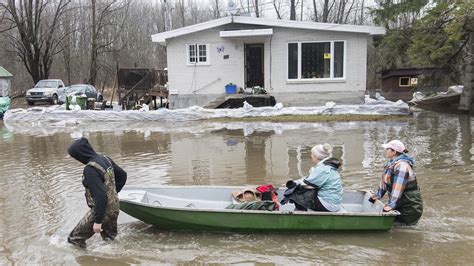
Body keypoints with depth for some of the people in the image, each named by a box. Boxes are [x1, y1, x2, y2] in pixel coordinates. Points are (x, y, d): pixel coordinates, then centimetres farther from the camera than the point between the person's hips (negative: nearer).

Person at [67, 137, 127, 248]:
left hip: (102, 209, -8)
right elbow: (122, 175, 14)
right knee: (110, 238, 23)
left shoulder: (90, 169, -27)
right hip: (114, 207, 8)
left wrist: (98, 221, -26)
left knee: (75, 238, 10)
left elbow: (100, 197, -31)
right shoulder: (105, 159, -1)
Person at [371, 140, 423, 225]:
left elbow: (398, 187, -28)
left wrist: (391, 204, -30)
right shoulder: (391, 162, 8)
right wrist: (378, 195, 18)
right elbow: (385, 180, 16)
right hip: (400, 205, 9)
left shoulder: (402, 166, -23)